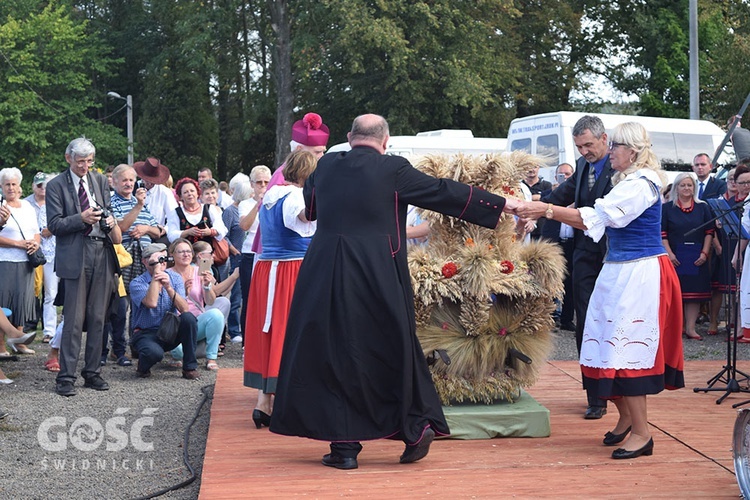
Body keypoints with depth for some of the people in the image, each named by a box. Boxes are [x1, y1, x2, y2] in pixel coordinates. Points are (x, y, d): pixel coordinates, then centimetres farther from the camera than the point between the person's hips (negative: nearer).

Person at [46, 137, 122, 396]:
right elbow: (54, 224, -5)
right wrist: (81, 218, -18)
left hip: (102, 255, 5)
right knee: (74, 320, -6)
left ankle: (92, 372, 18)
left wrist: (110, 221, -2)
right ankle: (66, 377, 0)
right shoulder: (56, 185, -1)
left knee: (97, 319, 9)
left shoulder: (100, 180, 14)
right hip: (75, 256, -5)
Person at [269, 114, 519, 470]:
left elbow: (309, 207, 26)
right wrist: (502, 204, 7)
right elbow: (444, 193, -1)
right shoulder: (393, 169, -4)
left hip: (324, 275, 2)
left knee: (333, 354, 9)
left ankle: (344, 446, 9)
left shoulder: (325, 166, 7)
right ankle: (416, 429, 20)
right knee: (393, 351, 13)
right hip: (378, 277, -2)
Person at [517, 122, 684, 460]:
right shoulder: (629, 183, 16)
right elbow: (601, 223, 13)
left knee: (627, 348, -8)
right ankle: (626, 418, 24)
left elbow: (595, 217, -22)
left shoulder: (641, 184, -15)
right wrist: (552, 212, 7)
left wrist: (547, 210, -22)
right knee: (617, 346, 12)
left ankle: (641, 433, -2)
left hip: (639, 275, -10)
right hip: (621, 271, 10)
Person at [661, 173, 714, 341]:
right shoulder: (667, 208, 3)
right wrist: (669, 253, -12)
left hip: (697, 257, 2)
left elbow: (709, 232, 6)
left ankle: (690, 328, 2)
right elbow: (662, 233, -2)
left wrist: (704, 253, -4)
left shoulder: (702, 207, 9)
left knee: (695, 292, 0)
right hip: (675, 256, -2)